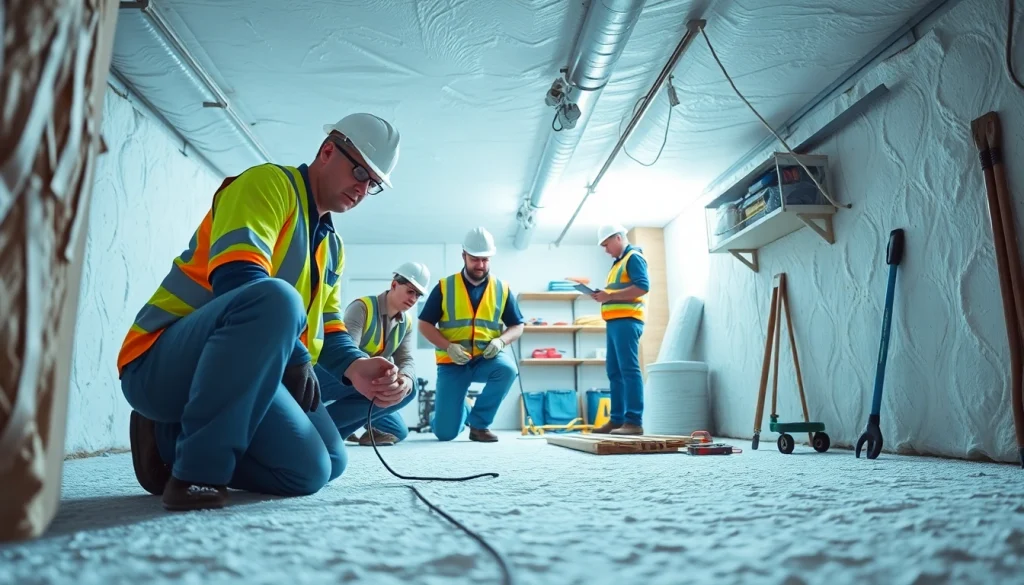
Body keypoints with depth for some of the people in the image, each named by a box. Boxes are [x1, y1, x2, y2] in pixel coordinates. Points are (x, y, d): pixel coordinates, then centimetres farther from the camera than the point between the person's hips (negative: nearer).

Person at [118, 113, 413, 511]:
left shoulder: (332, 246, 17)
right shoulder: (269, 183, -8)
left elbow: (328, 330, 9)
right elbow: (236, 278, -24)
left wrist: (355, 367, -13)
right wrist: (299, 361, -23)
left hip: (241, 372, 8)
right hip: (163, 363, -8)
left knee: (315, 469, -4)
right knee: (274, 297, -36)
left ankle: (173, 441, 10)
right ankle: (196, 470, -25)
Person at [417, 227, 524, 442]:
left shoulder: (502, 289, 2)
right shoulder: (444, 287, -2)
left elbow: (517, 326, 6)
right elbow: (424, 325, -1)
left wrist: (500, 341, -16)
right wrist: (448, 346, -17)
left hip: (486, 359, 1)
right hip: (452, 363, -1)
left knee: (507, 368, -35)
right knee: (445, 432, -6)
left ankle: (479, 423, -11)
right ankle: (462, 411, 34)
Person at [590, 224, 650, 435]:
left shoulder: (634, 257, -3)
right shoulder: (619, 262, 26)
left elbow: (643, 287, -16)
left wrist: (610, 296, -17)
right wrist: (605, 296, 8)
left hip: (627, 320, -10)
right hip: (616, 322, 10)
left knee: (629, 370, -13)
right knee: (615, 372, 7)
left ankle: (634, 421, -14)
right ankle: (617, 420, 10)